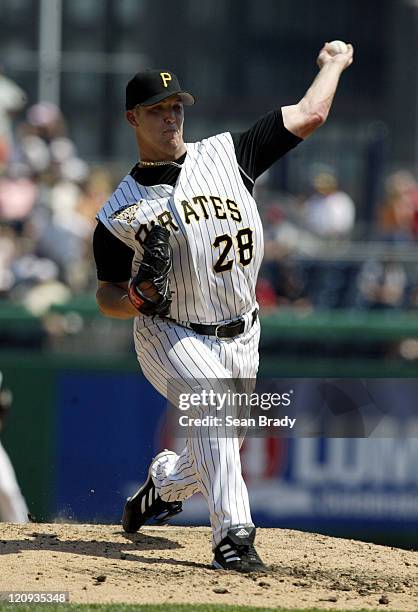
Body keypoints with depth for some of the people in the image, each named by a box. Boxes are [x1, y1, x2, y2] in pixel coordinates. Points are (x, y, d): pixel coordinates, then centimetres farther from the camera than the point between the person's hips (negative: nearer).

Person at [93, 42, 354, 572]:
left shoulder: (227, 155, 1)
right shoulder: (120, 211, -1)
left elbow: (309, 115, 3)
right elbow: (107, 293, 5)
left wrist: (333, 64, 18)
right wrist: (131, 301, -18)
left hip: (239, 338, 4)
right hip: (168, 336, -3)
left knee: (215, 456, 11)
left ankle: (163, 483, 46)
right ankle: (233, 535, -37)